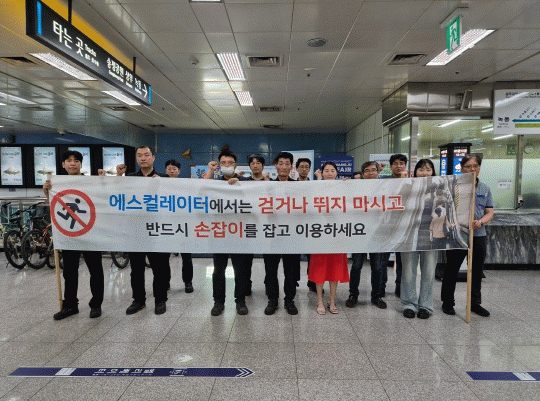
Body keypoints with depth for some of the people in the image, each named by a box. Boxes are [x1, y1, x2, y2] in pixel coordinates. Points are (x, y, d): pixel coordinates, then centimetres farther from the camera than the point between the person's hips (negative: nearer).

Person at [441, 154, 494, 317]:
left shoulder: (485, 189, 9)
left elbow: (490, 212, 8)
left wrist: (481, 221, -12)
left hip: (478, 236, 4)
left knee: (477, 271, 14)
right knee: (451, 270, 6)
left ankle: (475, 302, 30)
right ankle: (447, 302, 20)